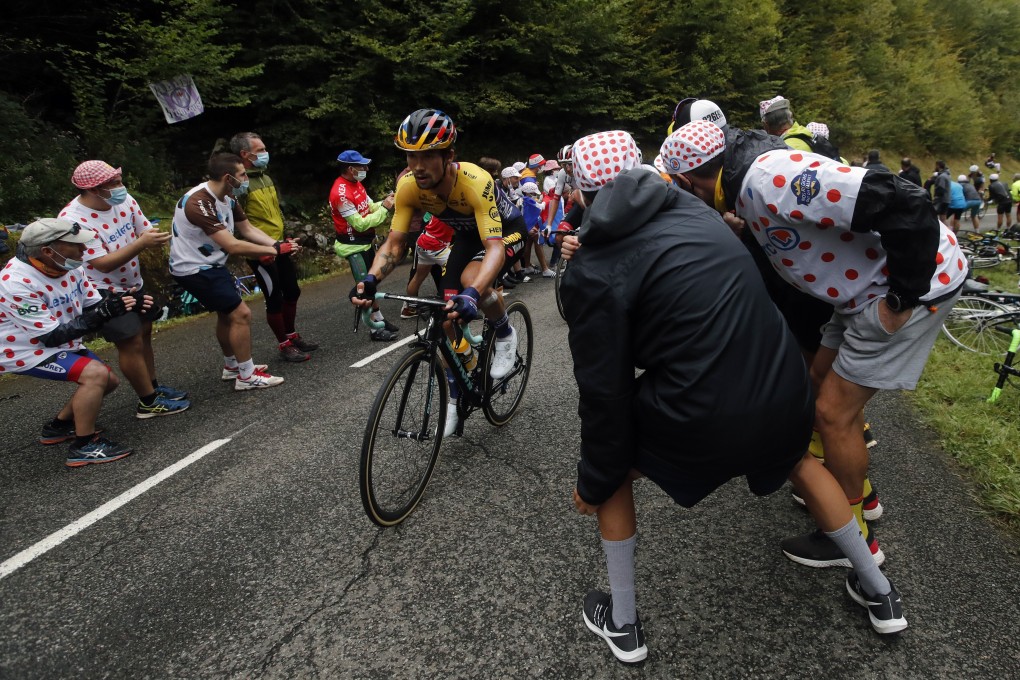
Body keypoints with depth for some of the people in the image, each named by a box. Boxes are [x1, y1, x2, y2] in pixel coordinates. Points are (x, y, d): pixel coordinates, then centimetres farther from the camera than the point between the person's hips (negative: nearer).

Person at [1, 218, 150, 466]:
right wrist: (102, 314, -36)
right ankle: (83, 447, -14)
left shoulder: (68, 266, -8)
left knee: (109, 381, 13)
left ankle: (58, 427, 29)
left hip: (62, 344, 9)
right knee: (95, 373, -27)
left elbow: (95, 304, 0)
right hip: (24, 351, -9)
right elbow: (51, 336, -29)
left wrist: (127, 303, -21)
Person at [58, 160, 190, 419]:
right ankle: (149, 403, 8)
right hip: (104, 292, -7)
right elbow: (103, 263, -30)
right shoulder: (73, 220, -28)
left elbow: (145, 231, -3)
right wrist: (141, 243, -40)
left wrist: (156, 239, -28)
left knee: (144, 332, 17)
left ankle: (153, 387, 34)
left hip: (133, 283, 8)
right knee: (132, 344, -5)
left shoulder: (124, 200, -9)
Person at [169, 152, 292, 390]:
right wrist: (275, 250, -25)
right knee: (241, 314, -11)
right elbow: (233, 246, -32)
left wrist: (278, 244, -14)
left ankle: (232, 366, 39)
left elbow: (248, 230, 3)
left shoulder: (228, 197, -1)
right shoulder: (198, 203, -29)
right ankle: (247, 376, 0)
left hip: (209, 264, 10)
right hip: (194, 269, -10)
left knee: (227, 313, 21)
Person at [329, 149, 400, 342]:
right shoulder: (341, 193, -26)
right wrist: (384, 208, -23)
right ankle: (375, 330, 5)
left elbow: (370, 207, 9)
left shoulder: (356, 183, 5)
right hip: (354, 245, -9)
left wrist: (384, 203, -11)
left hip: (367, 241, 9)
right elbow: (360, 224, -27)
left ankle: (379, 319, 30)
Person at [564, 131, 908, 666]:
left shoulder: (591, 271, -9)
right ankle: (879, 591, 50)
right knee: (799, 460, 38)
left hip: (700, 421, -5)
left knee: (610, 471, 22)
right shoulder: (689, 208, 6)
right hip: (785, 390, 6)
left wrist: (594, 479, 4)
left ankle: (622, 624, 32)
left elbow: (604, 390, -8)